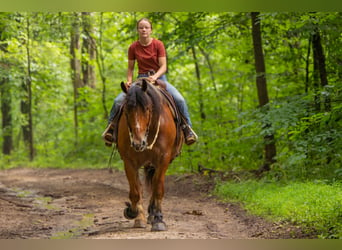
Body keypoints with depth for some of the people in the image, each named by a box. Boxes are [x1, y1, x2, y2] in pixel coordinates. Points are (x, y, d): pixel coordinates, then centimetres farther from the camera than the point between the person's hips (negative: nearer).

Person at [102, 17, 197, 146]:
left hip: (159, 77, -1)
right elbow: (130, 68, 8)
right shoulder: (133, 47, 0)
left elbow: (163, 66, -10)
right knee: (118, 100, -19)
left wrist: (155, 76, -29)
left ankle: (187, 127, -7)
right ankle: (111, 126, 0)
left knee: (179, 100, -25)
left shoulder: (158, 44, -6)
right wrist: (129, 81, -11)